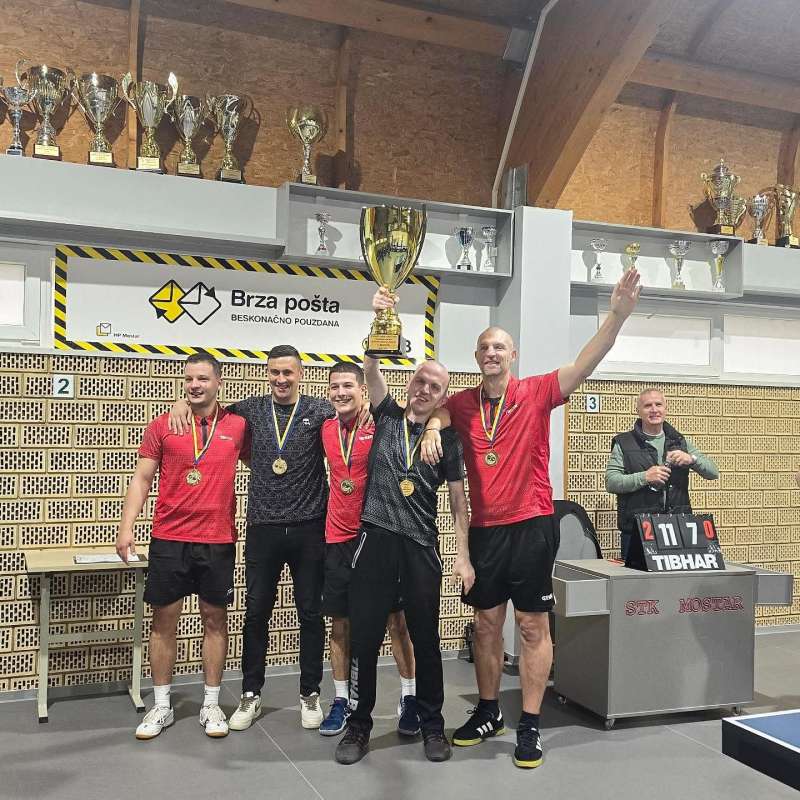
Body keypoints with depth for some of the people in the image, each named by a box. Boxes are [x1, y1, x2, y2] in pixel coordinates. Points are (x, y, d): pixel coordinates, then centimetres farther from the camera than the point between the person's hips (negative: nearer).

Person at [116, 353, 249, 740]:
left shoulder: (237, 426, 2)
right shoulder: (162, 426, 1)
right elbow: (141, 479, 2)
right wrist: (126, 527, -8)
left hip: (218, 541, 0)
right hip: (169, 540, 0)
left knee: (215, 619, 8)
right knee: (164, 620, 7)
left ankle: (211, 705, 22)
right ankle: (161, 707, 21)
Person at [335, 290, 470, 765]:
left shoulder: (448, 438, 5)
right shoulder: (387, 416, 6)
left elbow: (458, 501, 6)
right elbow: (372, 368, -9)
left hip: (422, 547, 0)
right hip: (376, 540, 0)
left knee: (426, 640, 8)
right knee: (364, 637, 4)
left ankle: (433, 725, 24)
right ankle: (359, 726, 18)